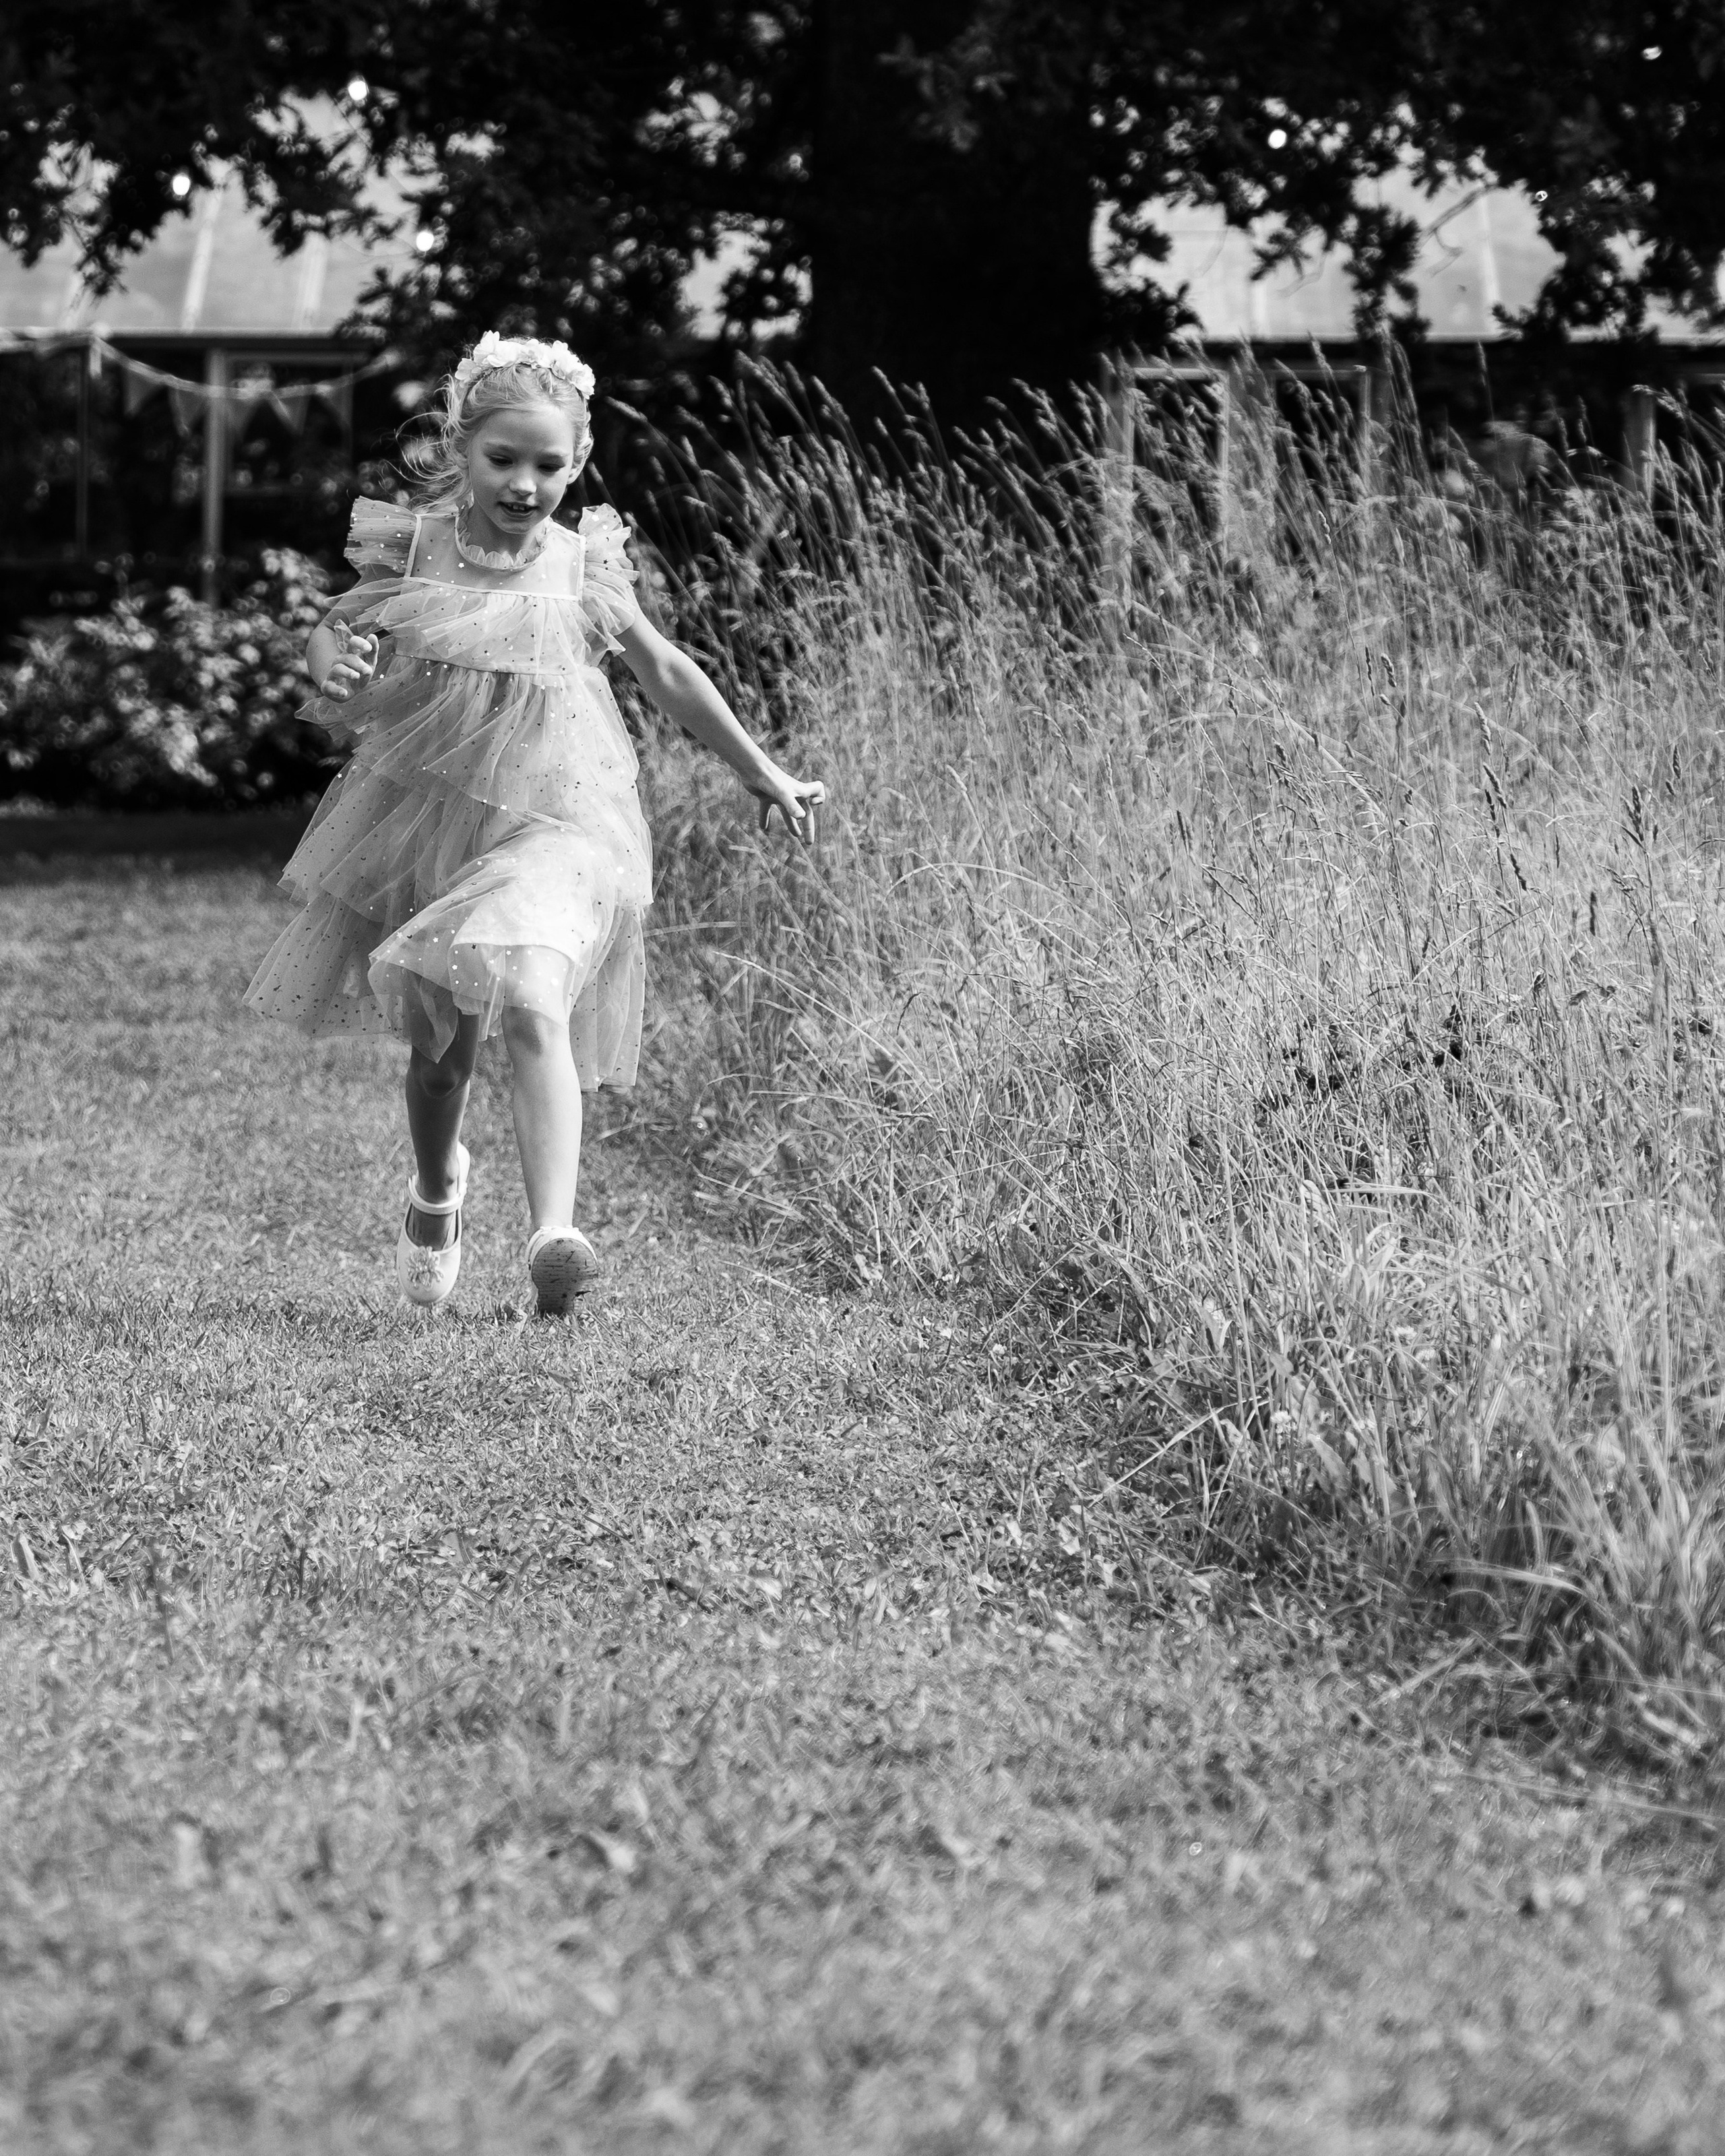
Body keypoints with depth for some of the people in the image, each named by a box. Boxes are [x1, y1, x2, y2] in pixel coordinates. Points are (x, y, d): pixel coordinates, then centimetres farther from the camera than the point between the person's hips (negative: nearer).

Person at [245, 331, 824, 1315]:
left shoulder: (584, 570, -3)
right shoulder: (412, 549, -4)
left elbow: (668, 672, 11)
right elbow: (336, 629, 11)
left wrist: (765, 774, 20)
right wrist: (335, 665, -15)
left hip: (554, 823, -2)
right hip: (429, 818, 2)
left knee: (531, 1004, -26)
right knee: (439, 1047, 14)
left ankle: (555, 1234, -33)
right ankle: (438, 1187, 47)